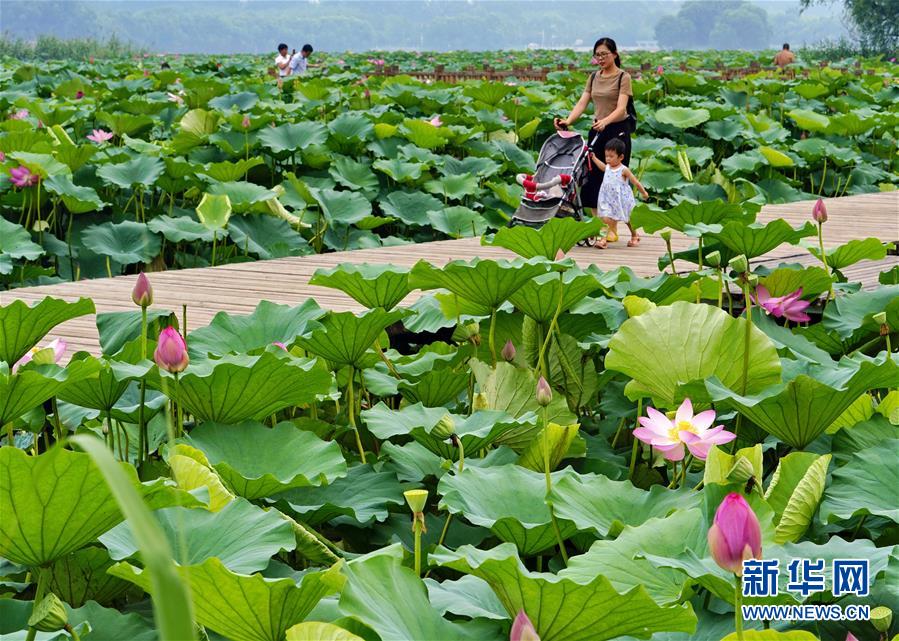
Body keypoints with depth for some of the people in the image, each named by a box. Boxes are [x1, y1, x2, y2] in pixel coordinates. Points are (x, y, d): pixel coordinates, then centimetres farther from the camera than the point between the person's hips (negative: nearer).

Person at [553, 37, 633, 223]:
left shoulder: (623, 77, -8)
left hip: (618, 131, -6)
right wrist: (568, 121, -16)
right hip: (597, 131, 6)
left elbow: (621, 108, -19)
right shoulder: (593, 77, 10)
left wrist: (605, 121, -38)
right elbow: (582, 103, 2)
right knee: (592, 177, 3)